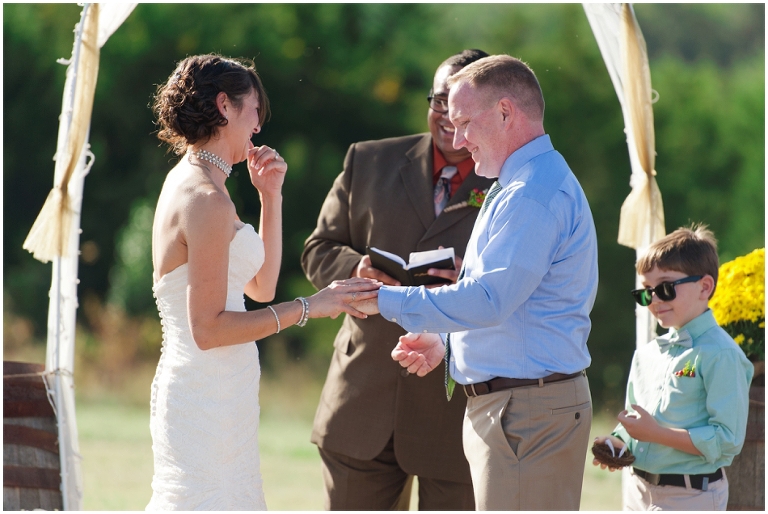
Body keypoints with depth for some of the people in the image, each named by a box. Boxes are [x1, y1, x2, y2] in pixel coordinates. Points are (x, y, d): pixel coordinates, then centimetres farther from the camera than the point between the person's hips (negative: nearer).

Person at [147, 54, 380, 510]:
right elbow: (207, 328, -20)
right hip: (207, 399, -10)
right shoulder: (207, 199, -17)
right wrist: (309, 307, -17)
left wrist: (271, 196, 13)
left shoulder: (189, 183, 14)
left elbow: (261, 287, 19)